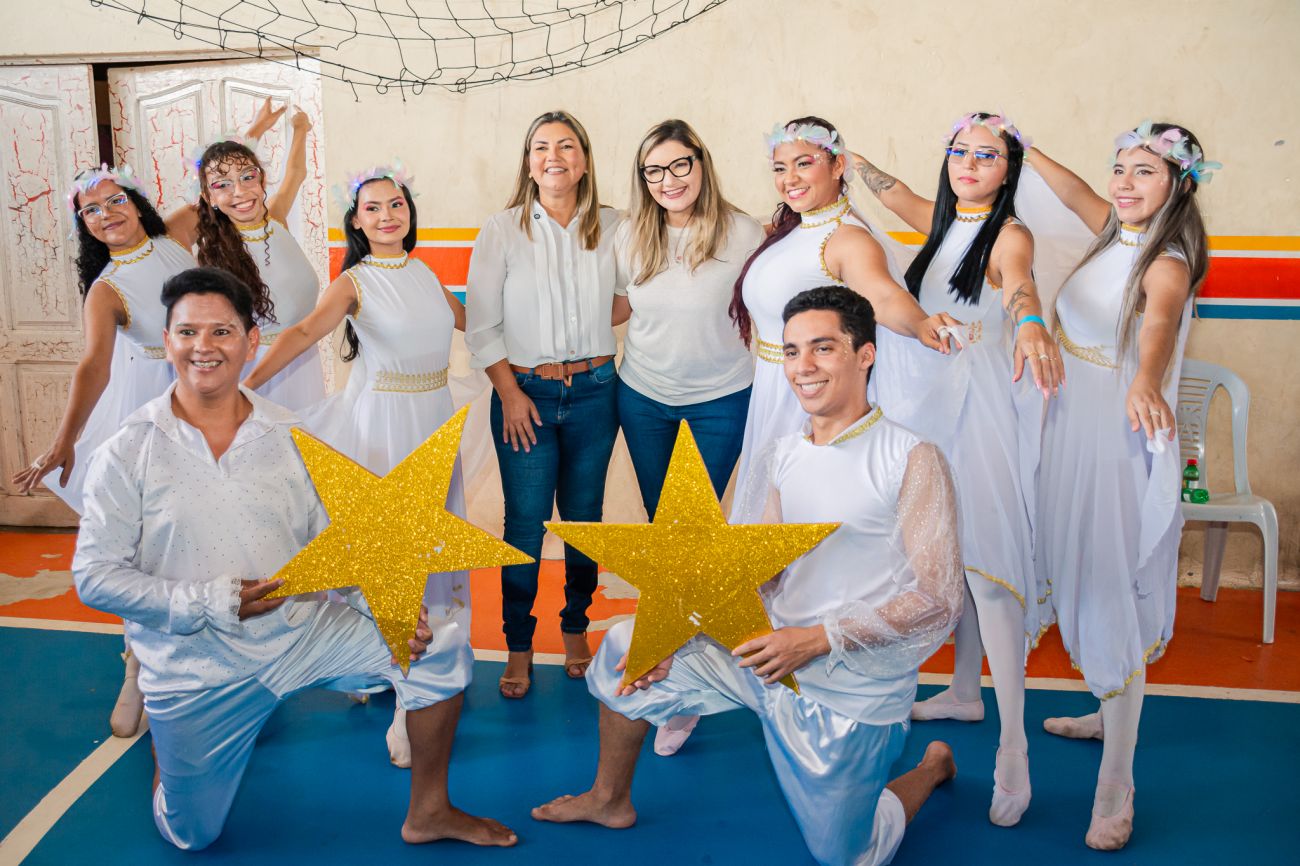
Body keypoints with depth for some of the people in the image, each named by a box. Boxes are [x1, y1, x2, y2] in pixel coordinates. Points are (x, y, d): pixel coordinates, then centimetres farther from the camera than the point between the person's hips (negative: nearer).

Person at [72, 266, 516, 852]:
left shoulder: (291, 438, -2)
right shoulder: (127, 454, -9)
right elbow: (94, 576, -11)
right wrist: (212, 603, -21)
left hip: (304, 630, 2)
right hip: (197, 666, -2)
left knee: (441, 647, -12)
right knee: (191, 837, 9)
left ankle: (427, 812, 7)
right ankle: (169, 746, 43)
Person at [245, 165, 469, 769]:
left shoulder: (424, 275, 10)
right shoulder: (354, 282, -8)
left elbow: (468, 321, 22)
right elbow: (304, 331, -25)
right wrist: (250, 380, -39)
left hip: (435, 420, 5)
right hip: (381, 420, -5)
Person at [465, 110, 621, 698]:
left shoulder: (612, 227, 3)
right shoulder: (502, 230, -1)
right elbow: (481, 324, -1)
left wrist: (597, 316, -2)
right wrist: (510, 394, -7)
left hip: (595, 390, 2)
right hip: (525, 391, -2)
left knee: (584, 515, 10)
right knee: (525, 522, 0)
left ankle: (576, 628, 29)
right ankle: (518, 648, 14)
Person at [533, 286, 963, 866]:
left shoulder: (913, 460, -17)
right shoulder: (786, 455, 3)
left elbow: (939, 601, -19)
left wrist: (819, 638, -24)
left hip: (851, 698, -6)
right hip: (767, 656, 6)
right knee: (624, 645, 4)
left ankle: (932, 766, 38)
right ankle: (610, 799, 29)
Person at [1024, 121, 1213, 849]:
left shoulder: (1168, 265, -17)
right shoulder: (1115, 232, 6)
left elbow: (1158, 321, -38)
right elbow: (1072, 190, 22)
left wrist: (1144, 380, -57)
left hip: (1121, 440, -8)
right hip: (1074, 428, 8)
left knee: (1115, 592, -7)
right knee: (1082, 577, 17)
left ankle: (1117, 786, -2)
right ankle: (1110, 713, 36)